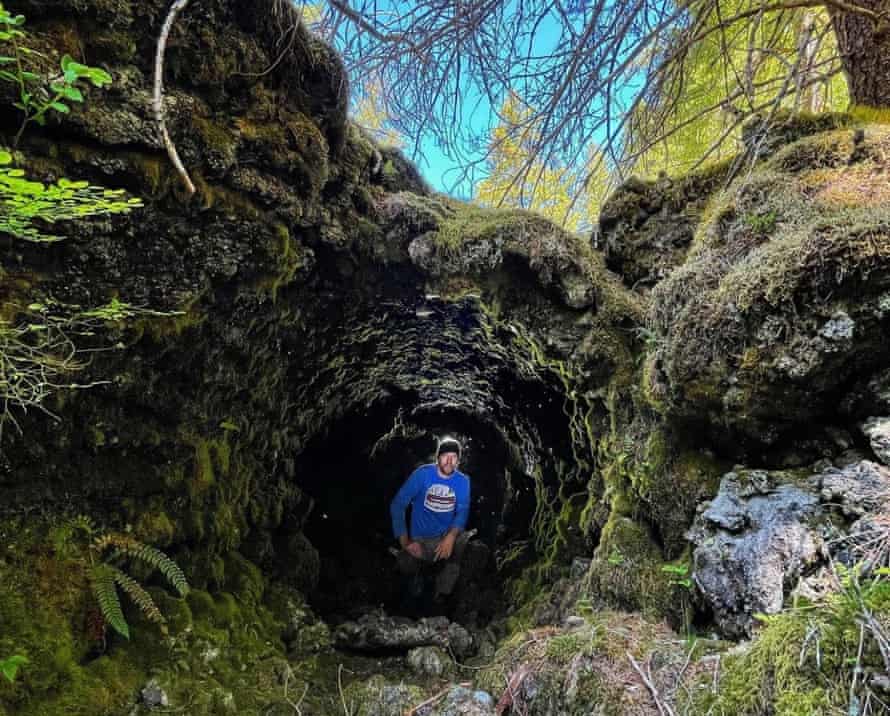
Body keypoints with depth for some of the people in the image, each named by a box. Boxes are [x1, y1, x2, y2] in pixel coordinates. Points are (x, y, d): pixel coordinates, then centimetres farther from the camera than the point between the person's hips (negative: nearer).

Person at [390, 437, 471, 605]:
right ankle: (417, 575, 11)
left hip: (446, 536, 2)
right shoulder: (422, 474, -12)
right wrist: (405, 542, -21)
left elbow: (462, 512, -14)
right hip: (420, 539, -2)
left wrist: (451, 536, -35)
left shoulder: (463, 481, -6)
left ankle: (443, 591, -3)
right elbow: (397, 505, -13)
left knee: (462, 540, -30)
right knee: (405, 565, -30)